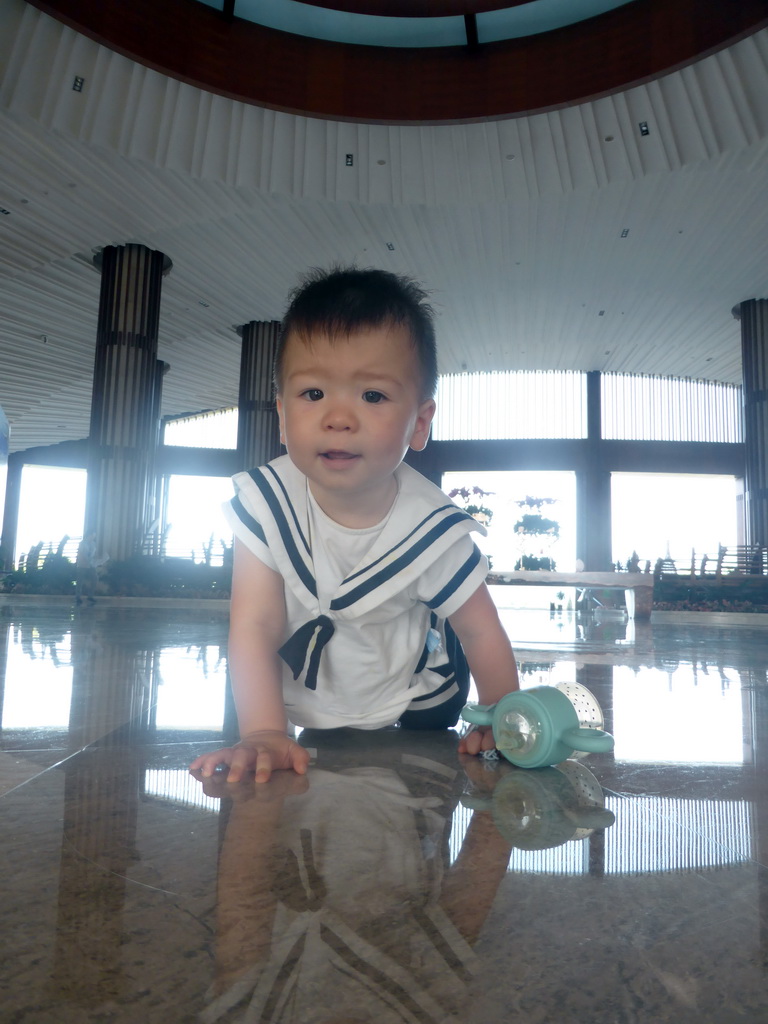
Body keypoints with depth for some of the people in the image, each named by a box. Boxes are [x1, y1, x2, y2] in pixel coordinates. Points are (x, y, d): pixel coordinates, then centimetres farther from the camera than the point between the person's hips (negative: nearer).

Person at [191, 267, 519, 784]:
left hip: (411, 703, 0)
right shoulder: (265, 504, -28)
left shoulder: (434, 529, -28)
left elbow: (481, 632, -15)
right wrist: (264, 735, -34)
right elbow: (254, 627, -28)